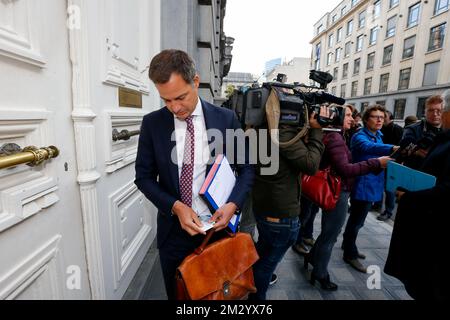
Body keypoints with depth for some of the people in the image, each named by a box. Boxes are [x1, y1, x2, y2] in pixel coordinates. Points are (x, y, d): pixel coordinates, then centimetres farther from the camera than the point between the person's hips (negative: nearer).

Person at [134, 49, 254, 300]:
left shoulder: (226, 119, -8)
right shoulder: (152, 123, -5)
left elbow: (247, 168, 0)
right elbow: (144, 176, -1)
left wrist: (233, 204, -16)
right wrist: (176, 206, -15)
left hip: (218, 225, -1)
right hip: (173, 229, 2)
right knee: (176, 294, 23)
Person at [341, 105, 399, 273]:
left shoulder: (378, 136, 11)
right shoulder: (360, 136, -16)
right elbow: (369, 147, -40)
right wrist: (392, 148, -55)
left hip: (372, 185, 9)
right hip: (363, 186, -8)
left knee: (357, 219, 21)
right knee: (357, 220, 2)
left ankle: (348, 245, 39)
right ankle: (350, 255, 18)